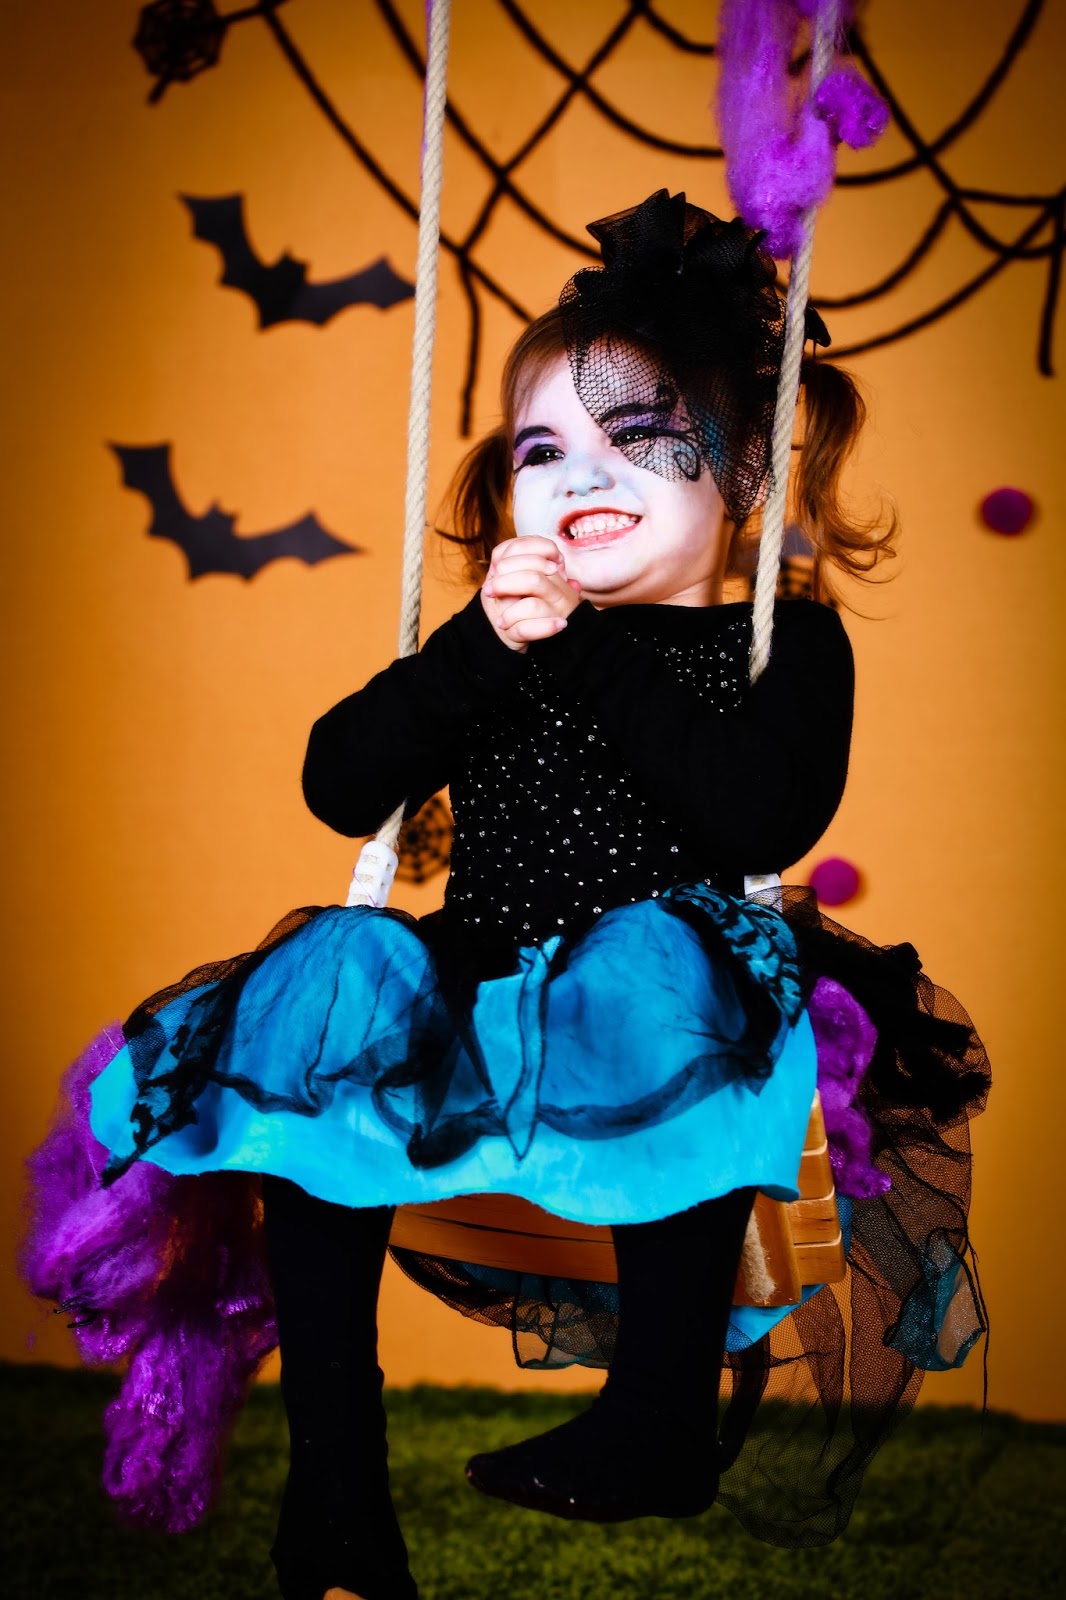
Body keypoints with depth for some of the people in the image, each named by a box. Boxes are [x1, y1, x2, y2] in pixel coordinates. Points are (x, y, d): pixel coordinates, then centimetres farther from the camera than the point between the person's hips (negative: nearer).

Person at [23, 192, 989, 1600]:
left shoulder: (788, 646, 7)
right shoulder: (501, 639, 17)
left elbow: (766, 819, -16)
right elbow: (340, 785, 3)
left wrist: (585, 653, -14)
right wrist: (483, 648, -12)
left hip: (652, 1012, -3)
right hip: (476, 1002, 4)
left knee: (670, 969, -36)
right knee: (337, 984, -25)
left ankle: (658, 1424, -23)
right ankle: (332, 1477, -21)